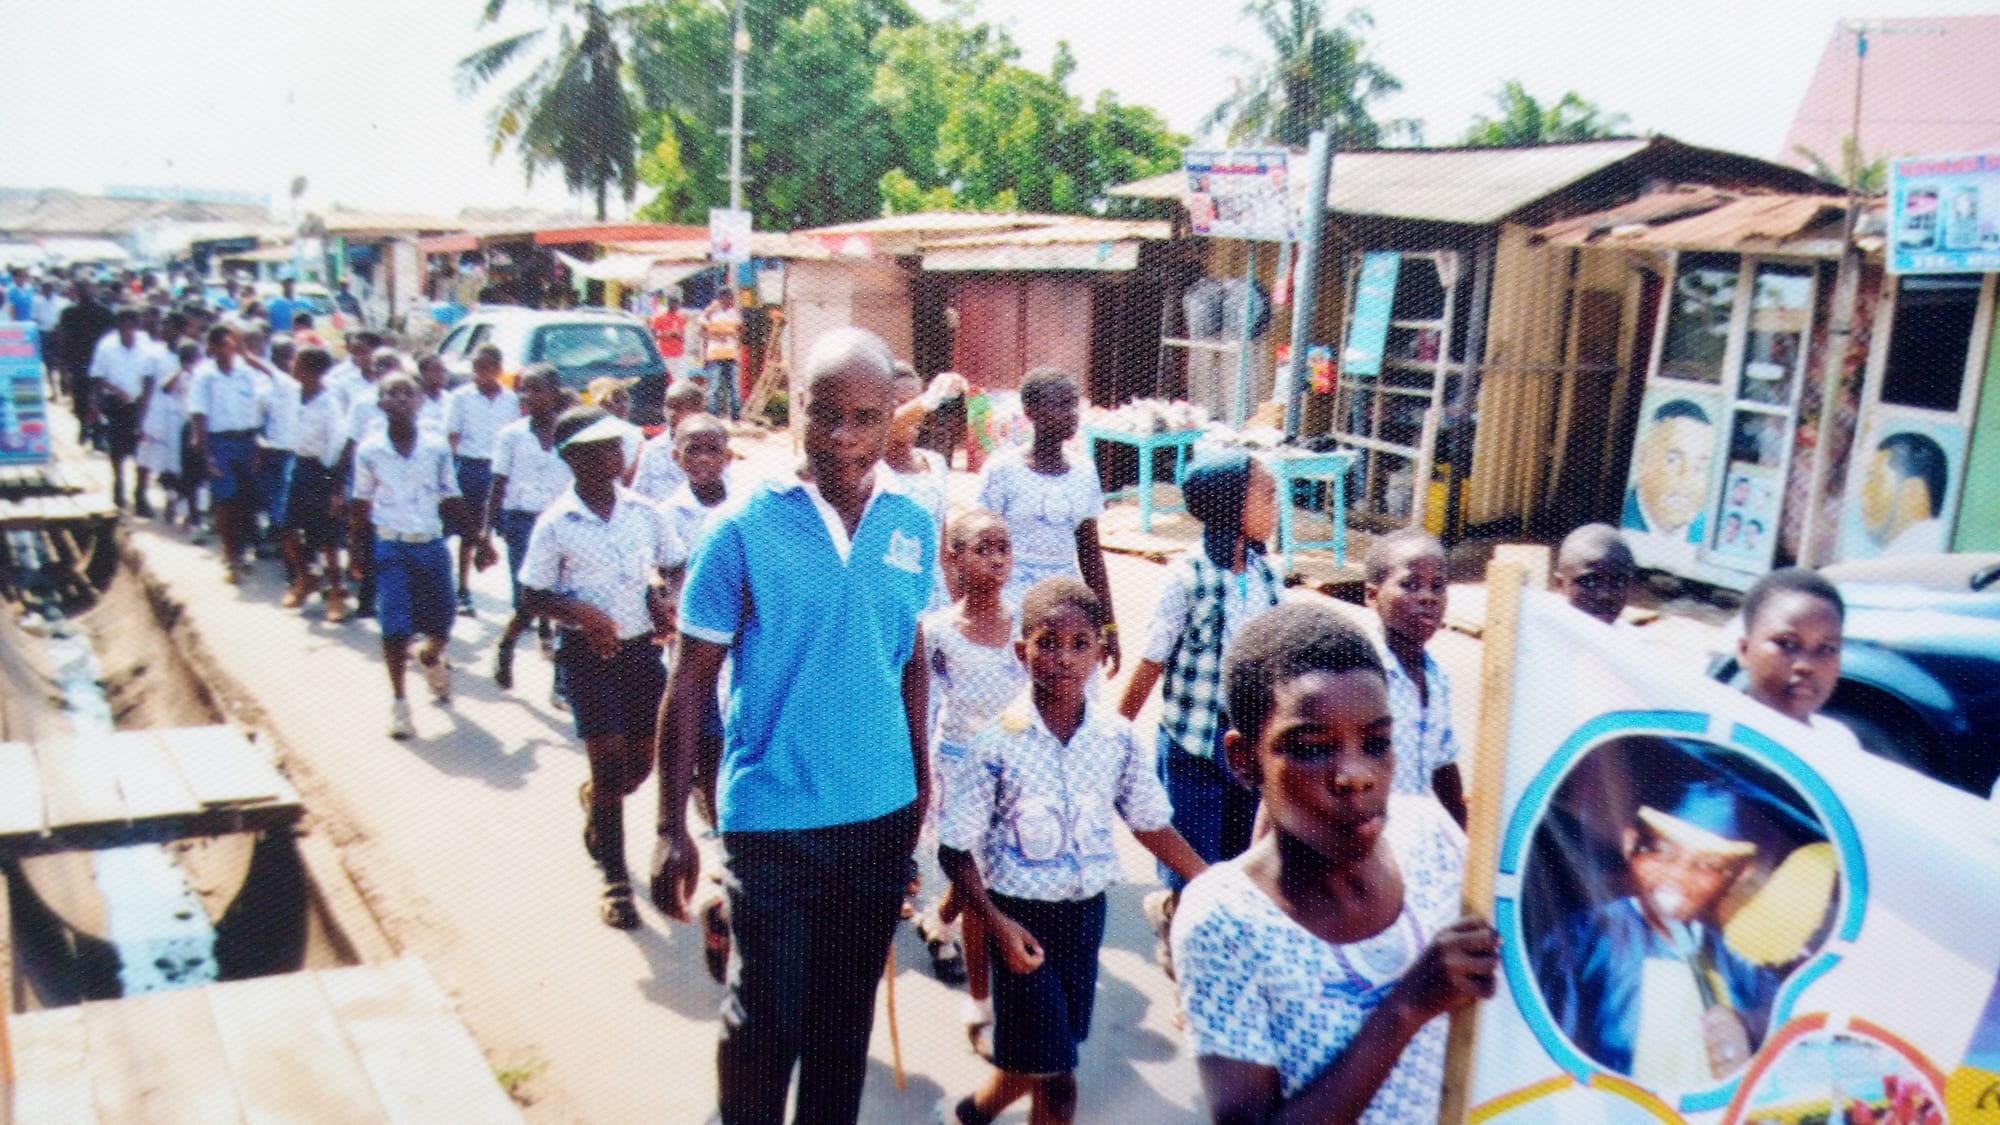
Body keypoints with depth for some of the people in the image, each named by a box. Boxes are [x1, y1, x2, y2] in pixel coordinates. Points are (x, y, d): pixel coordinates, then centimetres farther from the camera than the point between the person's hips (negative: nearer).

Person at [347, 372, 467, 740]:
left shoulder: (437, 448, -1)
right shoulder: (369, 451, -4)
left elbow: (452, 502, 6)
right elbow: (360, 506, 5)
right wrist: (355, 554, 5)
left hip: (431, 545, 2)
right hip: (390, 547, -2)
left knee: (441, 622, 8)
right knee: (395, 628, -5)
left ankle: (429, 659, 43)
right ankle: (399, 702, 10)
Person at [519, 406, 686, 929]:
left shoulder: (644, 512, 0)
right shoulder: (555, 525, -9)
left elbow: (676, 566, 13)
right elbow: (532, 596, -5)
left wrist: (663, 592, -9)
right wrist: (583, 614, -21)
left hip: (642, 647, 4)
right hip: (589, 652, -4)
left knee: (641, 762, 11)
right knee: (610, 763, -2)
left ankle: (595, 799, 47)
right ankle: (615, 878, 13)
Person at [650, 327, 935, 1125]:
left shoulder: (912, 526, 0)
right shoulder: (744, 528, -12)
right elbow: (690, 680, -8)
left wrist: (922, 775, 13)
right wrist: (672, 828, -9)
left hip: (883, 814, 4)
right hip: (774, 819, -4)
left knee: (847, 1010, 18)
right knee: (766, 1019, 6)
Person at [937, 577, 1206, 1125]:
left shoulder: (1117, 737, -6)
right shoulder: (998, 743, -16)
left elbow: (1152, 825, 7)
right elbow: (956, 849, -11)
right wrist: (998, 924, -20)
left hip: (1087, 911, 4)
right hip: (1023, 917, -4)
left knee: (1032, 1056, 17)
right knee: (1056, 1079, -2)